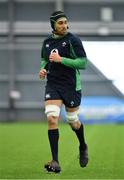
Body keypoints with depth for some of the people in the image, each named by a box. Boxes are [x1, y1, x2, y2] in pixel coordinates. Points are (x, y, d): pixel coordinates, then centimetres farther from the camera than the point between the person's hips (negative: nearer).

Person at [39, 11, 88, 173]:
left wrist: (61, 59, -21)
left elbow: (83, 63, -14)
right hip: (52, 85, 3)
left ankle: (83, 147, 44)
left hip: (71, 86, -3)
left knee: (73, 121, 10)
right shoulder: (47, 42, 7)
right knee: (51, 118, -15)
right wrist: (43, 69, 2)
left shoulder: (73, 40, -9)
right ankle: (55, 163, -15)